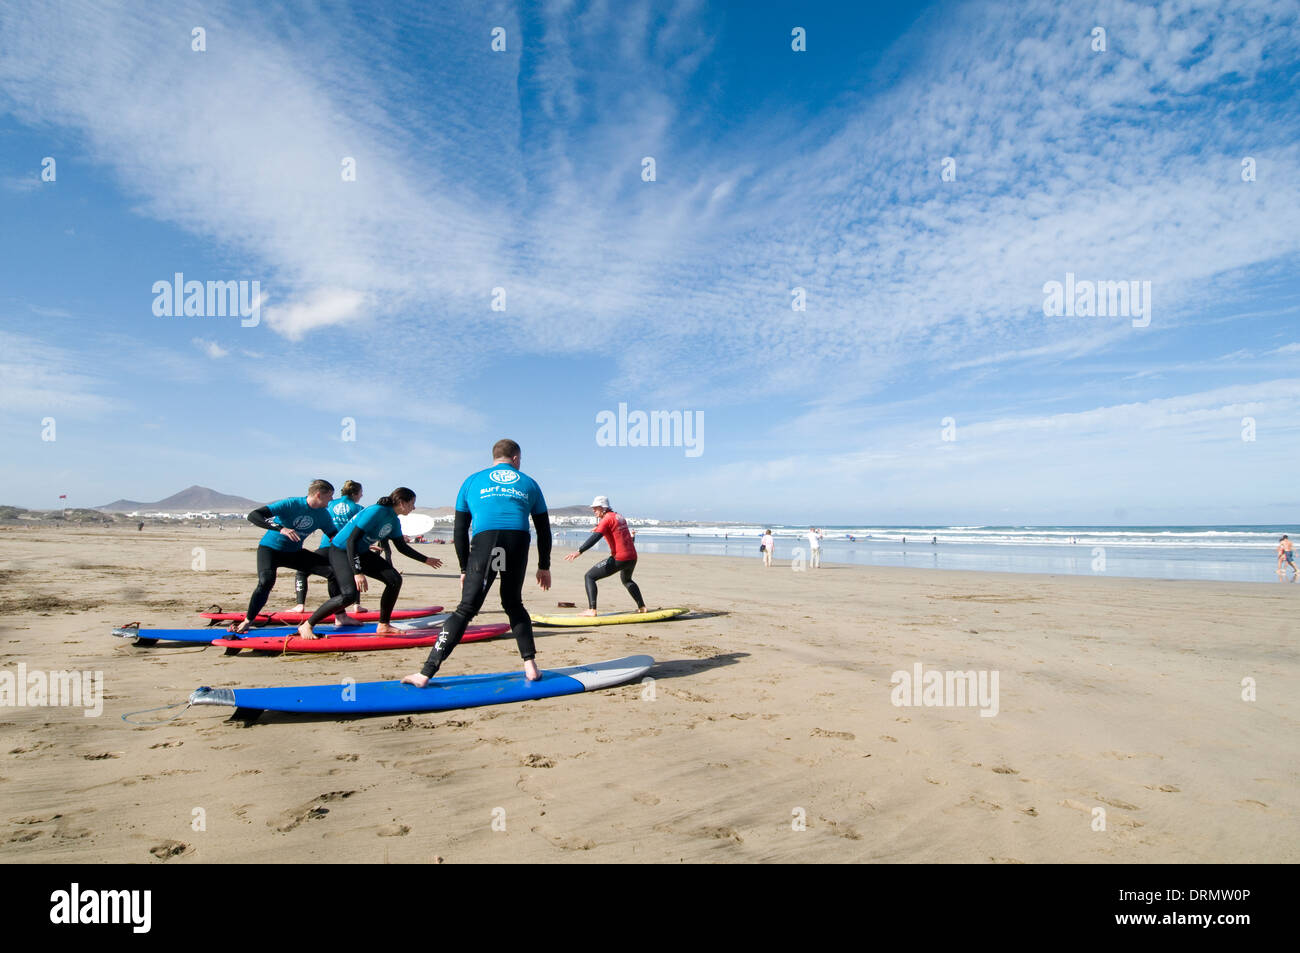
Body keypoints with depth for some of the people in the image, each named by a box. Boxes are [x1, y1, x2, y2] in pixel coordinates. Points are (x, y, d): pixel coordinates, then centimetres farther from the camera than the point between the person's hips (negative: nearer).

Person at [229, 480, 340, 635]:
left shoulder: (323, 515, -5)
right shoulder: (290, 504, -23)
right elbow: (253, 516, -30)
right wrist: (280, 528, -44)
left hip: (295, 552, 5)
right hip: (270, 548, -5)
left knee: (334, 570, -12)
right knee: (266, 581, -34)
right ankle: (247, 621, -10)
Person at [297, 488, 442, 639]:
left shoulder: (394, 521, 2)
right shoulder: (376, 512, -25)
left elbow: (402, 547, 17)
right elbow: (351, 540, -27)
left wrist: (426, 560, 20)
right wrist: (357, 572, -33)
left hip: (361, 552, 9)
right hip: (341, 550, -9)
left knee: (395, 579, -2)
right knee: (349, 595, -26)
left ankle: (383, 626, 9)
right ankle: (306, 626, -10)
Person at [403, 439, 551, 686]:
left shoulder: (472, 481, 23)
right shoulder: (529, 484, 26)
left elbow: (460, 531, 20)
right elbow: (544, 530, 24)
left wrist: (465, 569, 24)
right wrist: (544, 567, 31)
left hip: (484, 540, -1)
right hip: (519, 543, 1)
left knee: (466, 609, 0)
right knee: (513, 604, 20)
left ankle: (426, 673, -4)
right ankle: (530, 666, 13)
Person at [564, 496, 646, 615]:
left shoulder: (607, 519, -8)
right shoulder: (619, 517, 16)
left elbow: (595, 538, -21)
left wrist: (579, 551, -29)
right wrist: (599, 529, 28)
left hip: (619, 559, -9)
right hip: (633, 557, 9)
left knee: (589, 577, -2)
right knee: (626, 580, 37)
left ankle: (592, 610, -13)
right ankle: (642, 607, 37)